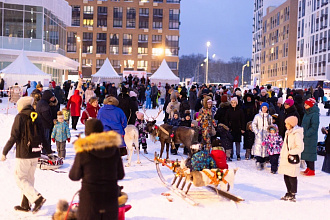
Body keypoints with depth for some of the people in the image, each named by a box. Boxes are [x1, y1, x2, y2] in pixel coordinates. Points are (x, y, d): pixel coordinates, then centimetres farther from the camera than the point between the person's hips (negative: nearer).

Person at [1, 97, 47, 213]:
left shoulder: (20, 117, -8)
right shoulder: (37, 117, 9)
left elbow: (14, 137, -13)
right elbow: (43, 137, 13)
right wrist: (49, 151, 23)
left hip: (23, 154, -7)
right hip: (35, 153, 7)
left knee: (20, 178, 1)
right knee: (29, 178, 15)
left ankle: (37, 198, -13)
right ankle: (25, 205, 21)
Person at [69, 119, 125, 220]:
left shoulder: (83, 152, -13)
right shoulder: (114, 149, -5)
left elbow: (74, 176, -1)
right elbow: (120, 175, 2)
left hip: (90, 197, -3)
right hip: (110, 197, 3)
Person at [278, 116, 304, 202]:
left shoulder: (297, 134, -15)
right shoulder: (288, 133, 13)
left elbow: (300, 147, -19)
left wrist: (291, 153, -20)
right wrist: (282, 155, 15)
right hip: (285, 158, 9)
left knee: (292, 177, -1)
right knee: (286, 176, 14)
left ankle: (293, 195, 9)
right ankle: (288, 193, 26)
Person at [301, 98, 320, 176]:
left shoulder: (314, 115, -16)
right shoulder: (306, 113, 12)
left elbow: (314, 128, -20)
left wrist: (305, 134, -20)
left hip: (311, 138, -9)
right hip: (305, 137, 9)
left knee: (310, 153, -3)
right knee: (305, 153, 15)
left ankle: (312, 170, 7)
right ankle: (308, 168, 28)